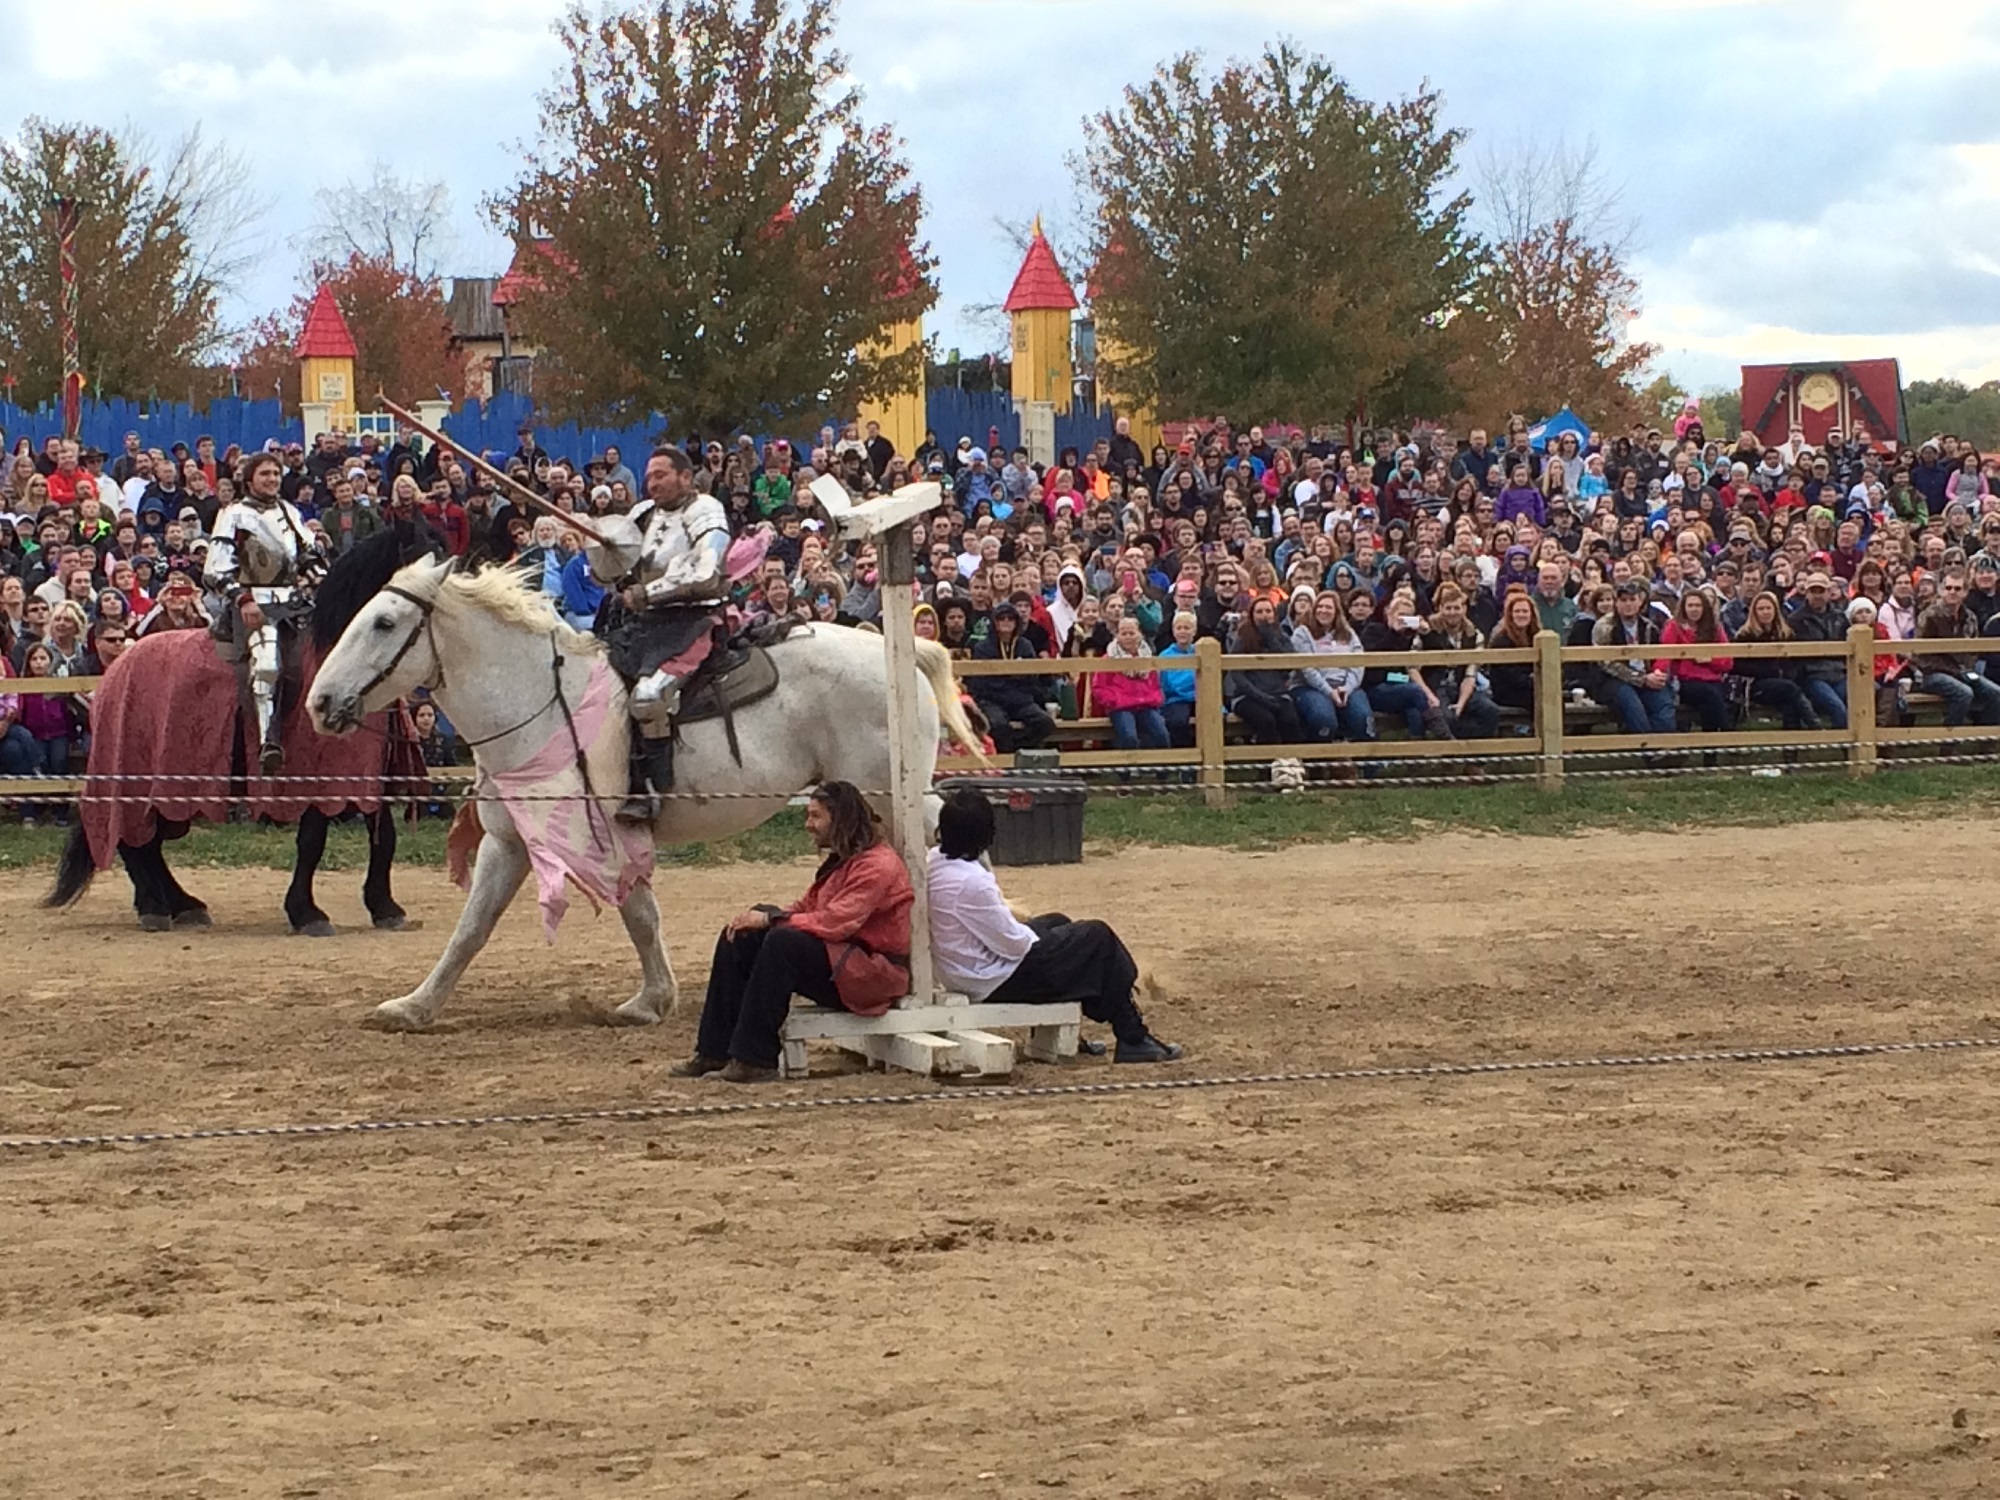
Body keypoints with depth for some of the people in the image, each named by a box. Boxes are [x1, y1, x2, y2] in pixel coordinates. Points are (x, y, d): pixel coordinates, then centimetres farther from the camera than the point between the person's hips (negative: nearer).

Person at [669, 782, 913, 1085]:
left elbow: (834, 923, -27)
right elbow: (807, 907, 13)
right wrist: (766, 915, -6)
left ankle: (755, 1059, -29)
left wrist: (771, 918, -22)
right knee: (739, 939, -1)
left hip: (870, 974, -10)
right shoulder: (839, 861, 16)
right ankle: (714, 1051, -7)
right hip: (837, 959, 10)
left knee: (783, 941, -32)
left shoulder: (877, 866, -17)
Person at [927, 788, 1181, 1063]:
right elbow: (1014, 944, -23)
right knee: (1098, 937, 2)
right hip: (995, 982, -10)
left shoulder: (933, 863, -7)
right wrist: (1032, 934, -4)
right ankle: (1132, 1039, 11)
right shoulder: (972, 882, -32)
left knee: (1056, 922, 30)